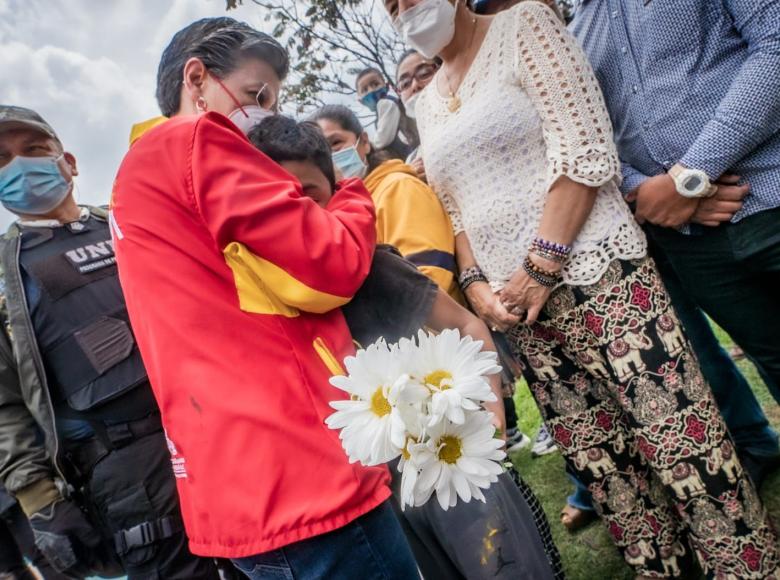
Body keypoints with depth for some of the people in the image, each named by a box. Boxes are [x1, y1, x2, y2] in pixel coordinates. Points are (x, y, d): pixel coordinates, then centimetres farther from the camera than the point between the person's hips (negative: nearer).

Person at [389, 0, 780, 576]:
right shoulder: (428, 105, 17)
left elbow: (584, 150, -10)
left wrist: (541, 266, -14)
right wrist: (475, 284, 0)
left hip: (598, 277, -5)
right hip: (518, 310, 6)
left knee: (683, 445, -2)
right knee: (599, 463, 12)